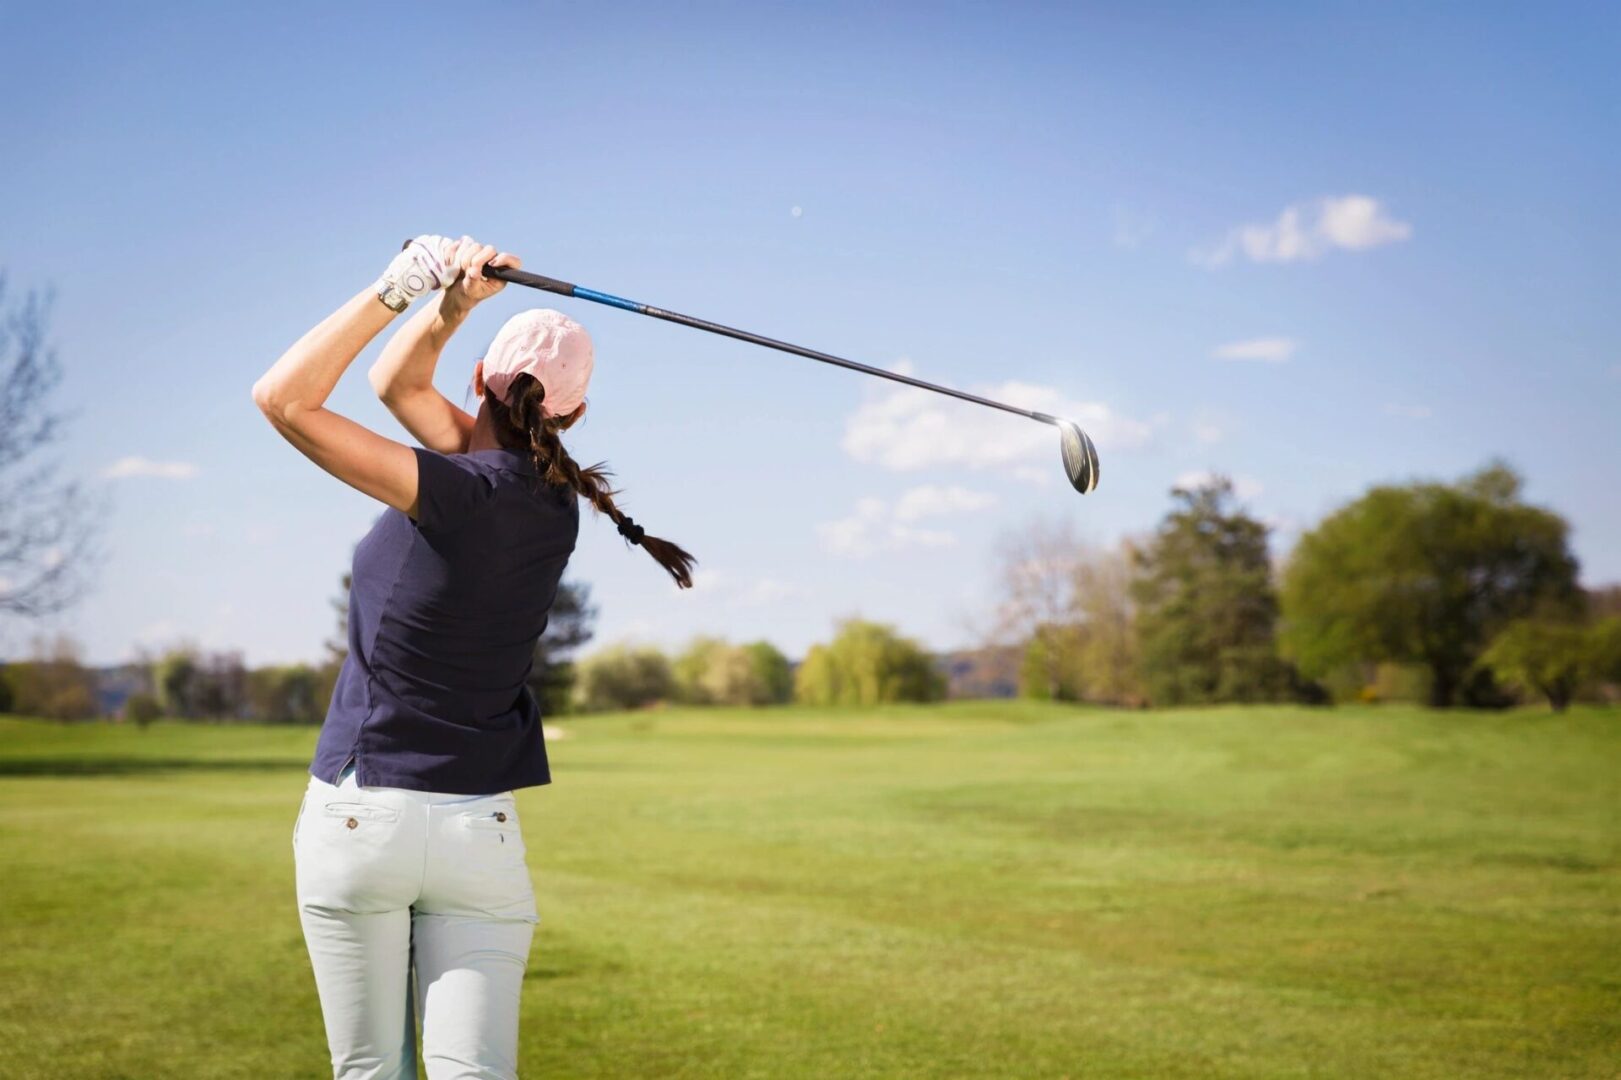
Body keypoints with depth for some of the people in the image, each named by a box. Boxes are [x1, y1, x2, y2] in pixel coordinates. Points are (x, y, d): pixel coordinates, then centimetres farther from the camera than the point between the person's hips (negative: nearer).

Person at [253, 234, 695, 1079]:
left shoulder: (461, 495, -16)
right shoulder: (554, 494, 2)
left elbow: (282, 397, -17)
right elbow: (397, 383, 12)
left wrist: (397, 288, -13)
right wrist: (450, 305, -1)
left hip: (357, 815, -4)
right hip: (480, 827, 5)